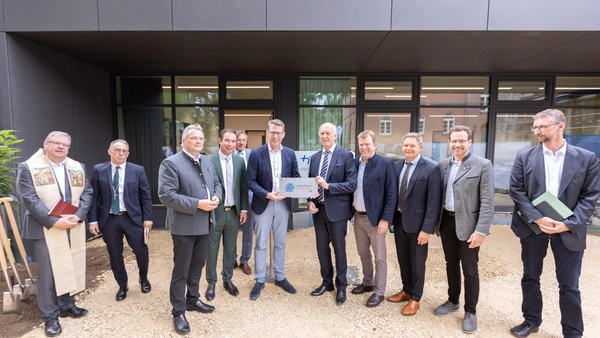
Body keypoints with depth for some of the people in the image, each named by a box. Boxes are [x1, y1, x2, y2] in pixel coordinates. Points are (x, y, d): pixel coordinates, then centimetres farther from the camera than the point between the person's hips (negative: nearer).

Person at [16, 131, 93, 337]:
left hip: (73, 228, 4)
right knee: (48, 272, 1)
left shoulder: (77, 167, 9)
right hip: (46, 229, -4)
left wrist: (78, 216, -11)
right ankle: (50, 316, 15)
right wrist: (54, 221, -20)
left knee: (71, 268, 12)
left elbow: (86, 193, 5)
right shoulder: (28, 168, -4)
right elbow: (28, 198, -12)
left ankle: (67, 305, 28)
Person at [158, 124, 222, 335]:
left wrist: (216, 197, -6)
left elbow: (216, 184, 17)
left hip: (204, 223, 7)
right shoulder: (171, 163, -13)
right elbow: (166, 196, -21)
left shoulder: (207, 161, 9)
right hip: (184, 225, -7)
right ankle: (178, 312, 25)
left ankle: (193, 299, 39)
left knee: (198, 265, 20)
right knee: (181, 270, 7)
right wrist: (197, 204, -24)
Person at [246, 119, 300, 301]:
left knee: (280, 243, 15)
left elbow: (295, 177, 5)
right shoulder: (256, 153, -9)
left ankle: (280, 278, 32)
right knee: (260, 244, 8)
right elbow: (250, 181, -10)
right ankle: (260, 281, 23)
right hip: (263, 205, -3)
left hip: (283, 204, 3)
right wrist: (267, 195, -22)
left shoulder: (290, 154, 1)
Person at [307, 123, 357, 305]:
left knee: (339, 249, 9)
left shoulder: (346, 155, -8)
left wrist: (328, 185, -22)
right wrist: (310, 201, -4)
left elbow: (352, 184, -14)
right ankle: (327, 282, 36)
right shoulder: (315, 157, 9)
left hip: (337, 210, -5)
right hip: (319, 209, 5)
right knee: (322, 248, 16)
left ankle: (341, 286, 28)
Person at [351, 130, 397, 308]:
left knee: (380, 257, 7)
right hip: (358, 217, 6)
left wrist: (385, 219, -15)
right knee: (363, 253, 19)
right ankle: (367, 283, 37)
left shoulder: (386, 163, -11)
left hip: (375, 218, -5)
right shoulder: (354, 163, 4)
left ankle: (379, 292, 21)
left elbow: (392, 194, -12)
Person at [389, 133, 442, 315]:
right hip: (399, 220, 5)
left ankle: (415, 299, 30)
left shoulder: (431, 169, -14)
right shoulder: (396, 166, 3)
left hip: (417, 223, -5)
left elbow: (433, 202, -15)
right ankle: (406, 290, 40)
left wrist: (427, 229, -18)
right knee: (403, 259, 19)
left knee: (417, 262, 11)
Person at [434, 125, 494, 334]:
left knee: (470, 271, 7)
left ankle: (470, 312, 25)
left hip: (468, 225, -4)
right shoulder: (443, 165, 6)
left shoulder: (483, 165, -9)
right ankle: (453, 301, 37)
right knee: (451, 265, 18)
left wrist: (481, 230, -17)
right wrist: (436, 222, 9)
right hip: (447, 223, 5)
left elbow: (487, 202, -12)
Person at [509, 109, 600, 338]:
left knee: (569, 285, 8)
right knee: (530, 278, 14)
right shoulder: (525, 157, 0)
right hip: (532, 227, 1)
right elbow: (516, 191, -4)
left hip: (568, 230, -1)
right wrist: (537, 218, -14)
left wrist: (569, 224, -13)